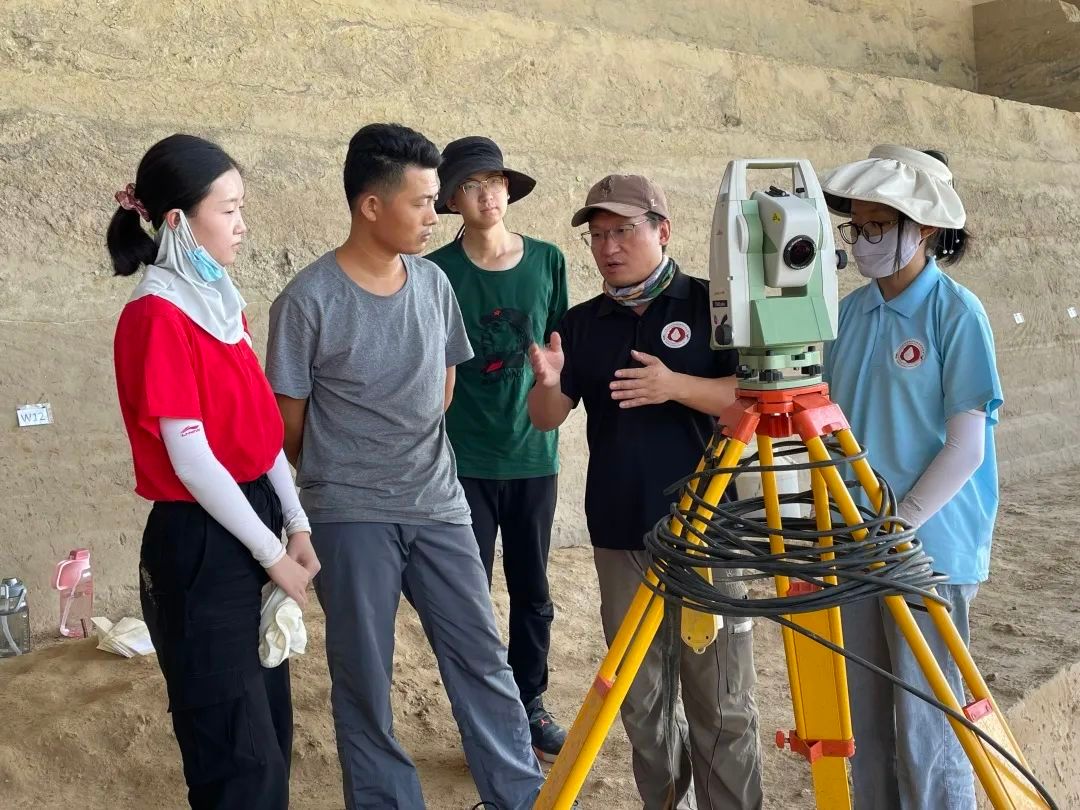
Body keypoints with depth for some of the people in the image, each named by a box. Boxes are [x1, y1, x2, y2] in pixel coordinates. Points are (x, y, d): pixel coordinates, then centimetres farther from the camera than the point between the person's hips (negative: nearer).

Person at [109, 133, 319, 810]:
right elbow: (190, 459, -19)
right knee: (239, 750, 3)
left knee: (270, 723, 19)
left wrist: (296, 525, 5)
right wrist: (272, 553, -13)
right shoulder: (156, 317, -18)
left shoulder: (221, 302, 8)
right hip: (198, 542, -8)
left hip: (252, 520, 8)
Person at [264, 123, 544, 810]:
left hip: (439, 504, 4)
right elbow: (290, 423, -2)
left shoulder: (434, 283, 4)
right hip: (351, 517, -4)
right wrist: (340, 475, 9)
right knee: (365, 678, 7)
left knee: (484, 658, 8)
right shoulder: (309, 300, -10)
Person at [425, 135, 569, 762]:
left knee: (532, 589, 12)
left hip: (534, 455, 2)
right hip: (466, 459, -2)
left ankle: (530, 704, 29)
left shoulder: (548, 261, 2)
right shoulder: (437, 272, -4)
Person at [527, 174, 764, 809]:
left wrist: (677, 385, -23)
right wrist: (548, 383, -17)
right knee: (641, 698, 12)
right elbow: (547, 419, 5)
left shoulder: (714, 305, -2)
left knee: (721, 702, 2)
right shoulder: (582, 322, 8)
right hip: (621, 538, 4)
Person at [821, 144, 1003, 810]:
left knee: (926, 728, 4)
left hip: (930, 549, -5)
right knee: (865, 718, 14)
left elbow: (966, 447, -13)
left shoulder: (957, 313, -10)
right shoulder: (852, 310, 7)